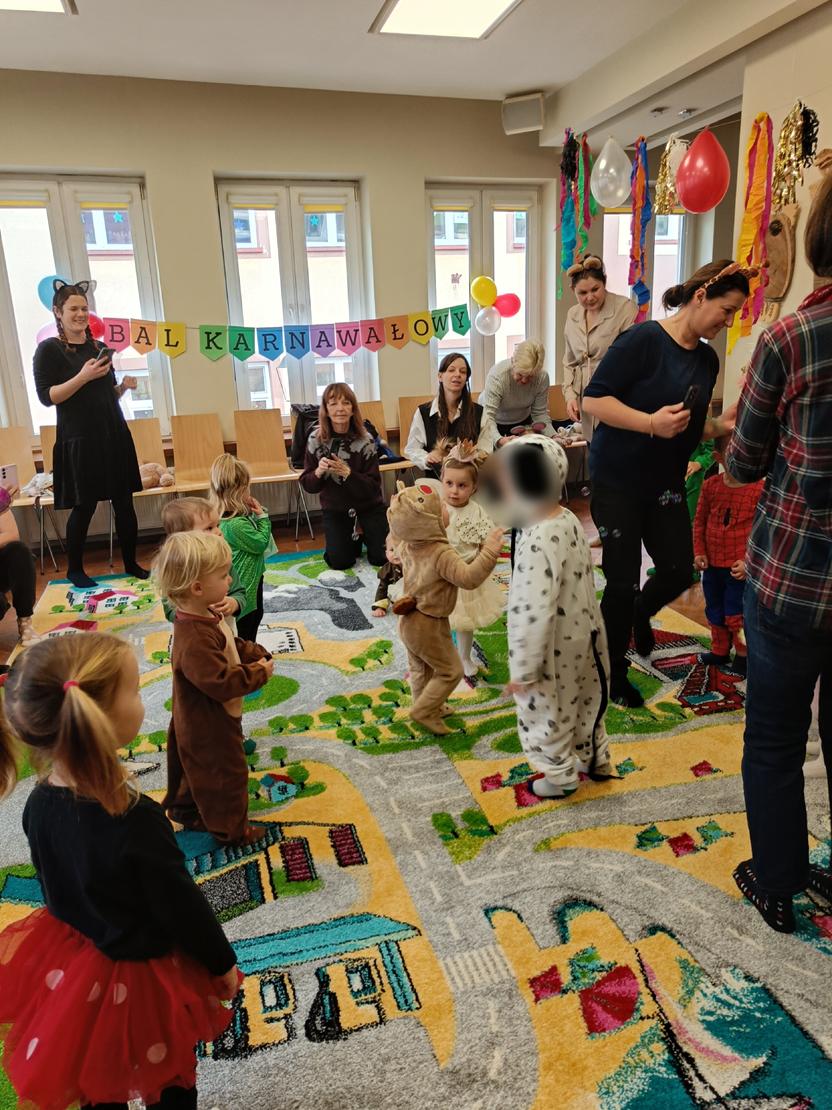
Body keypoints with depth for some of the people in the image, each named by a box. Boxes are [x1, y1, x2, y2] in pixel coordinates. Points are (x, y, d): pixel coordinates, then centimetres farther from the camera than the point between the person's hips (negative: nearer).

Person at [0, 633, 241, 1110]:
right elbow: (183, 908, -22)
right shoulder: (136, 821, -36)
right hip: (140, 975, -5)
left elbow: (61, 886, 1)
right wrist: (222, 963, -7)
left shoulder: (40, 802, -17)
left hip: (70, 963, 6)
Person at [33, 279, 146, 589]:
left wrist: (124, 386, 1)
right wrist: (83, 377, -20)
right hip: (79, 439, -6)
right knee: (84, 506, 0)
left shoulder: (99, 347, 13)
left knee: (124, 500, 6)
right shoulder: (48, 349, -5)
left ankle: (131, 564, 18)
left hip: (114, 434, 6)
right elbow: (46, 397, -12)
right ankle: (74, 570, 18)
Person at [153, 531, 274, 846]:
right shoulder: (195, 640, -37)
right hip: (209, 728, -10)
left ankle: (184, 809, 50)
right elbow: (221, 682, -36)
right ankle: (230, 829, 31)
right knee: (226, 775, 11)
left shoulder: (204, 618, -3)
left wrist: (256, 653, -5)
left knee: (200, 770, 29)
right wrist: (259, 673, -24)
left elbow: (231, 646, 11)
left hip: (200, 722, 10)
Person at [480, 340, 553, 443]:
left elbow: (540, 413, -16)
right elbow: (488, 416, -43)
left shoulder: (542, 377, -25)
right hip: (495, 422, -3)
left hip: (522, 421, 3)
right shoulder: (497, 375, -36)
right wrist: (500, 440, -62)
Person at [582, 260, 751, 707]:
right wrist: (651, 423, -29)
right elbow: (593, 400, -20)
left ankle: (640, 612, 36)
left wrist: (723, 425, -4)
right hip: (617, 480, -6)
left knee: (678, 571, 0)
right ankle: (615, 673, 22)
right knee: (623, 581, 0)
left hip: (666, 482, 7)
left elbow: (693, 427, 16)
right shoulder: (644, 339, -16)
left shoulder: (707, 359, 7)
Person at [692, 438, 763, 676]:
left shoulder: (759, 489, -14)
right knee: (715, 611, 18)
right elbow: (699, 521, 6)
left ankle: (743, 654, 25)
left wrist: (749, 561, -16)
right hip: (712, 564, 5)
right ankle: (720, 650, 38)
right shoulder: (711, 485, -2)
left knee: (735, 615, 2)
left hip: (740, 567, -4)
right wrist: (699, 552, -1)